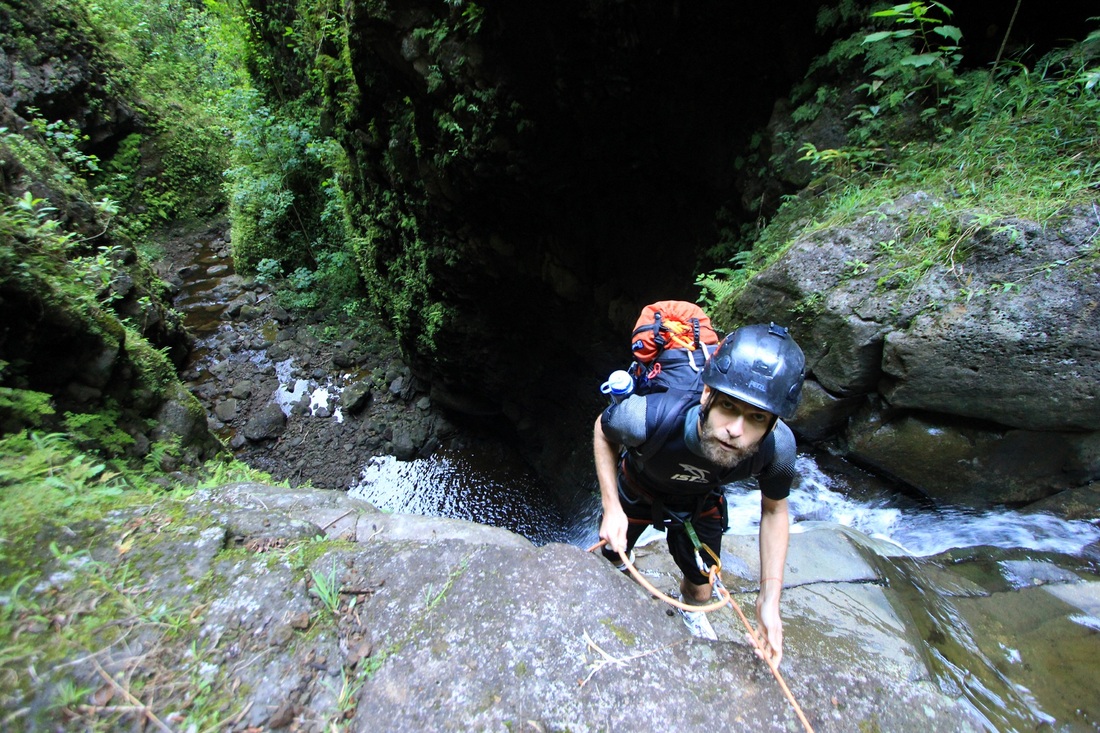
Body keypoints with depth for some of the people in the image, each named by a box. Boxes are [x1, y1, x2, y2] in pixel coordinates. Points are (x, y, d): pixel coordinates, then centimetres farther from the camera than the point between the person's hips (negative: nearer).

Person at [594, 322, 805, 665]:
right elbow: (602, 430, -21)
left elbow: (774, 511, -13)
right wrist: (611, 508, -26)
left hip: (700, 501, 2)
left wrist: (769, 600, -17)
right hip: (636, 487, -1)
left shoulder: (777, 447, -36)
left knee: (700, 593, 18)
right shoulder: (647, 417, -47)